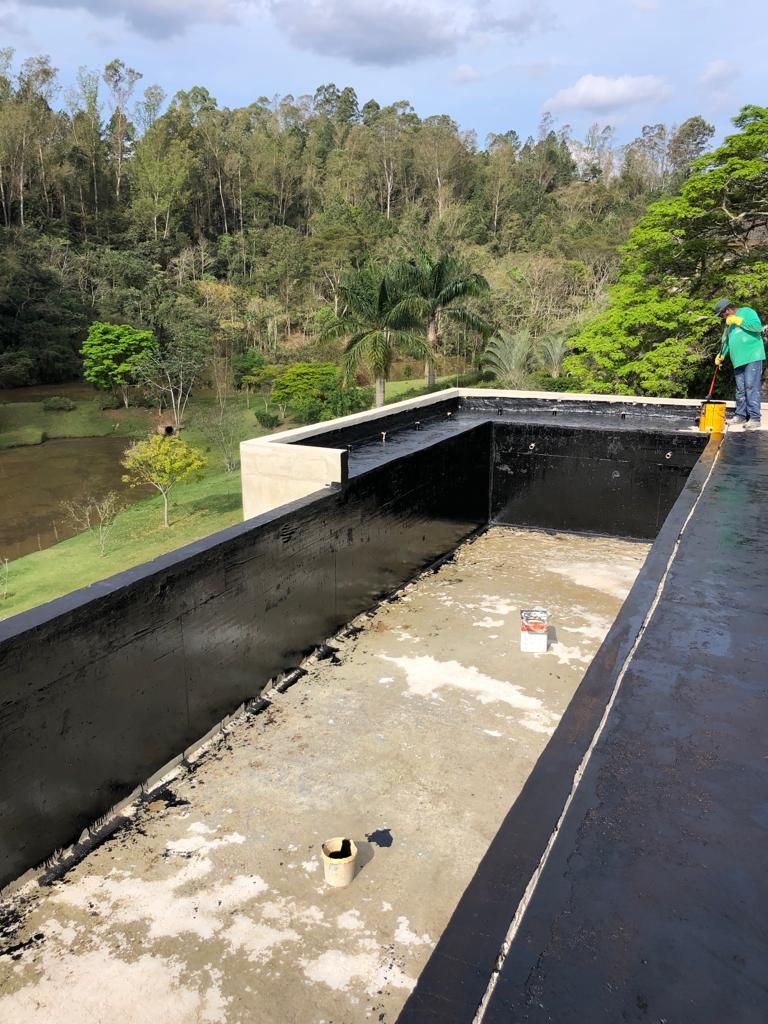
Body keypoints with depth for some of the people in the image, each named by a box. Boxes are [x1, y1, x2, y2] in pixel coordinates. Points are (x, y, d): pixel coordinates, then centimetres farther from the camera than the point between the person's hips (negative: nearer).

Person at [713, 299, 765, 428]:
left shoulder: (747, 312, -1)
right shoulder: (729, 324, 22)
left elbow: (758, 326, -17)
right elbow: (726, 342, 20)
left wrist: (738, 320, -14)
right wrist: (721, 355, 2)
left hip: (752, 357, -8)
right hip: (739, 360, 8)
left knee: (751, 387, -12)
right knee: (740, 389, 9)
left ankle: (754, 418, -13)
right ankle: (741, 415, 16)